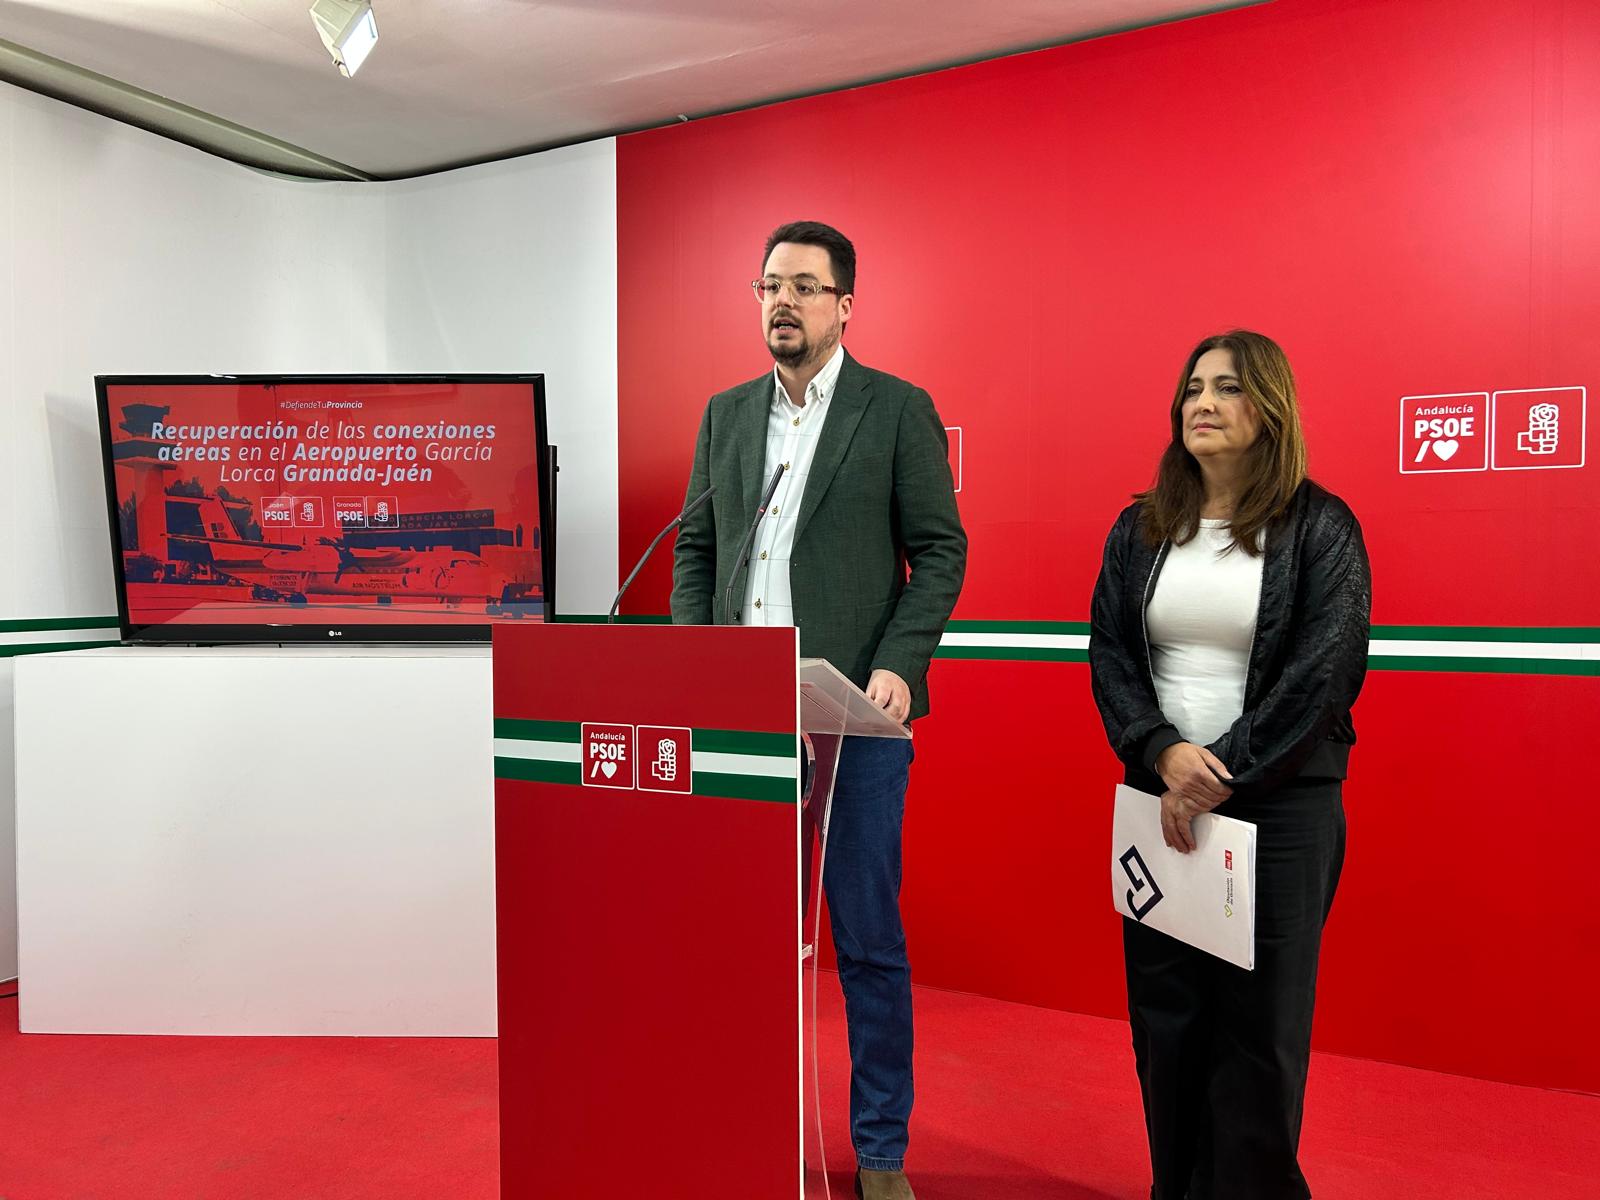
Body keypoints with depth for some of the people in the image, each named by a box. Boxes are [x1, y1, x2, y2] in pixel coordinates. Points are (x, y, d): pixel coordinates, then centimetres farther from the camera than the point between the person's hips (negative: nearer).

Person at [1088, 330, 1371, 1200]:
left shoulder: (1320, 528, -3)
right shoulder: (1140, 530, 8)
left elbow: (1324, 672, -10)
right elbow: (1109, 654, 3)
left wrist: (1221, 774, -14)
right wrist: (1162, 751, -13)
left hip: (1281, 805, -3)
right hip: (1159, 798, 4)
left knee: (1259, 1022, 4)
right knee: (1165, 1012, 9)